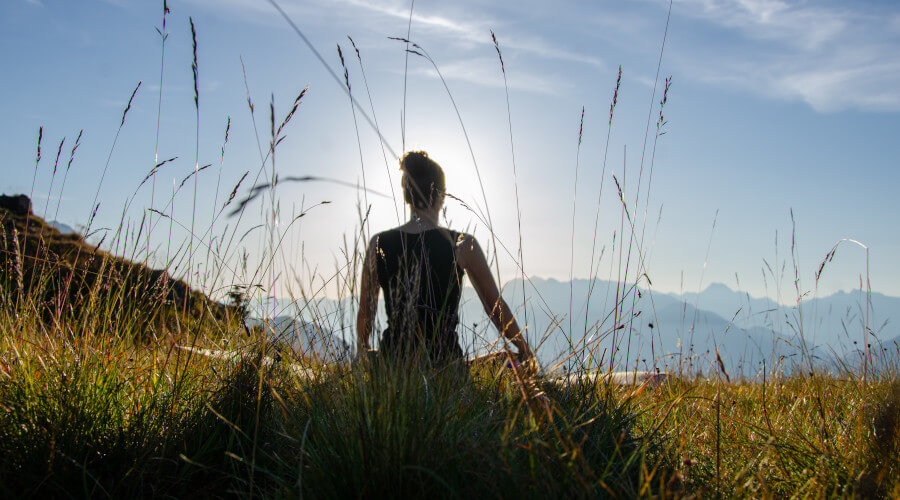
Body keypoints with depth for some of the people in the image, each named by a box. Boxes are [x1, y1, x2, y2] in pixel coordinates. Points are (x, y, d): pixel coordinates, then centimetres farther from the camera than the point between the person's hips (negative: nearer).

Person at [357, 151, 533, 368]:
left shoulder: (378, 244, 0)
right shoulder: (463, 245, -6)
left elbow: (365, 312, 8)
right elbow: (495, 308, 1)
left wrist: (362, 354, 26)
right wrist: (525, 351, 16)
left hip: (392, 359, 3)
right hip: (444, 361, -3)